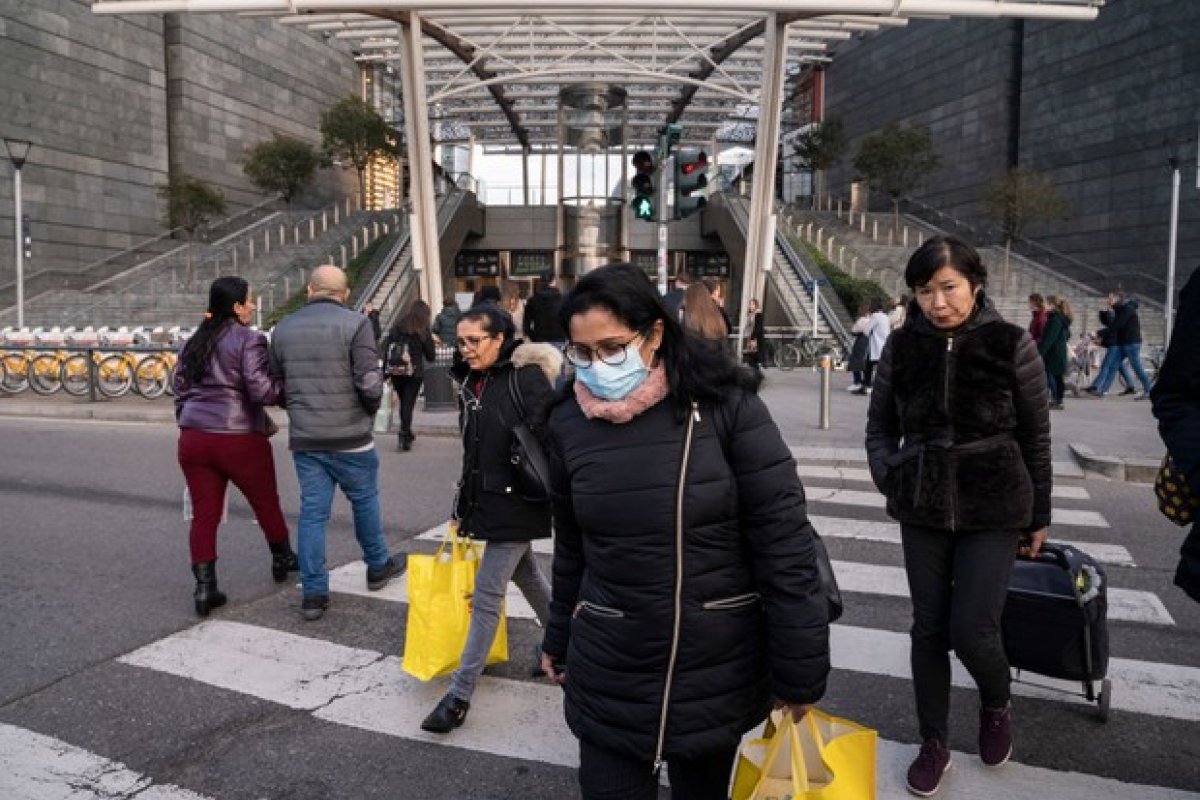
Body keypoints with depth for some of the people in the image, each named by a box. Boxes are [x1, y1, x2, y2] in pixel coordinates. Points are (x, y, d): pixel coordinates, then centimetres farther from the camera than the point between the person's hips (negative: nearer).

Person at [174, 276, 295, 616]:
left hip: (194, 438, 6)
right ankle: (282, 559, 35)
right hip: (239, 439, -5)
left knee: (204, 513, 8)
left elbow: (180, 390, 17)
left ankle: (204, 587, 6)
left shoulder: (193, 343, 13)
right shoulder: (248, 340, -10)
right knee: (266, 502, 16)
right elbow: (262, 391, -18)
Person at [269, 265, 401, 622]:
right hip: (350, 435, -3)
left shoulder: (284, 327, 6)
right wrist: (370, 410, 1)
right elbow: (369, 382, -18)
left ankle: (313, 593, 10)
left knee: (312, 511, 8)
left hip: (303, 438, 4)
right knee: (365, 501, 16)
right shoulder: (355, 323, -11)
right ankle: (378, 566, 33)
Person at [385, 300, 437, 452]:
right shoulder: (423, 331, -7)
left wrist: (387, 371, 5)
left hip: (396, 372, 3)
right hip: (414, 373, -3)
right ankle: (404, 438, -1)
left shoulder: (397, 327, 1)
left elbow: (387, 350, 0)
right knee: (408, 404, 2)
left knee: (403, 403, 18)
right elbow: (430, 356, -2)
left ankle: (406, 434, 31)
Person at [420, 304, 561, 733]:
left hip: (517, 502, -8)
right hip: (485, 498, 8)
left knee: (487, 591, -5)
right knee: (525, 573, 22)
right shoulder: (473, 380, 8)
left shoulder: (528, 377, -16)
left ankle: (460, 695, 4)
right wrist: (465, 502, 17)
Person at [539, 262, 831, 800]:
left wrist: (799, 671, -9)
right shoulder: (569, 423, -3)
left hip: (719, 669, -1)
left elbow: (784, 543, -11)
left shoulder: (725, 405, -14)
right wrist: (560, 640, 19)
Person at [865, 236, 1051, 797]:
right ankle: (933, 743, 28)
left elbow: (1035, 437, 0)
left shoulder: (1012, 344, -8)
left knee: (972, 630, -5)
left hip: (994, 510, -2)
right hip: (922, 511, 3)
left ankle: (996, 706, 30)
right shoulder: (902, 346, -2)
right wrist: (889, 476, -8)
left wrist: (1039, 515, 5)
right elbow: (880, 425, 9)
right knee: (929, 629, 9)